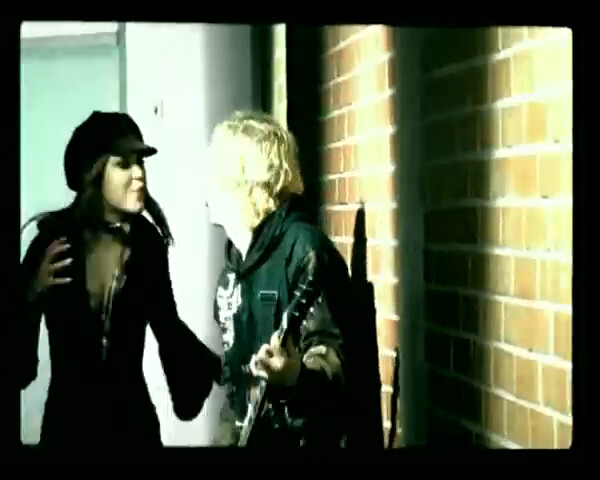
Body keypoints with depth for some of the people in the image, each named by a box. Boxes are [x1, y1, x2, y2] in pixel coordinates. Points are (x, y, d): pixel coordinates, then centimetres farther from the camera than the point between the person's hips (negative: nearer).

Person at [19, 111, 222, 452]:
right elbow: (26, 325, -4)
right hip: (68, 418, -1)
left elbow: (168, 325, 6)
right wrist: (34, 293, -22)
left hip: (133, 416, 1)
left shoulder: (147, 240, -6)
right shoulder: (54, 236, -10)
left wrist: (221, 369, -2)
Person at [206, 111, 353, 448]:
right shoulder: (235, 259, 10)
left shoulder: (303, 247, -15)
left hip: (304, 436, -8)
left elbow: (332, 359, -21)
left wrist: (295, 375, -40)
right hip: (249, 435, 8)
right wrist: (229, 434, 18)